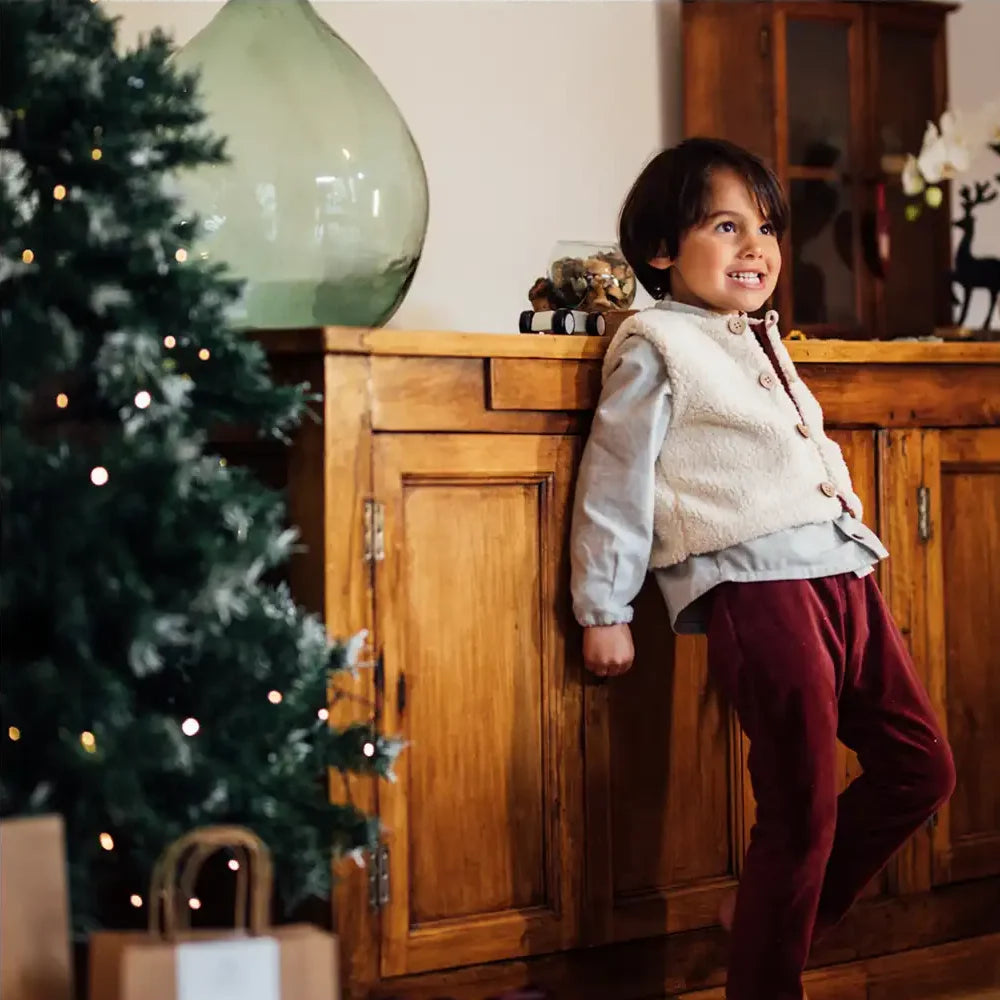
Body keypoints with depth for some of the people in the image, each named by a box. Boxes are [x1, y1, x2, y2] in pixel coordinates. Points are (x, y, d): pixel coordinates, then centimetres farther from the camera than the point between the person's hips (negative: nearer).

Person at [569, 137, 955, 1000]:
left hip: (844, 574, 9)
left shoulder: (764, 344, 24)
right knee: (802, 809, -7)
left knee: (921, 768, 12)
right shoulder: (655, 349, -1)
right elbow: (613, 483, -3)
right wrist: (604, 612, -4)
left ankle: (782, 917, 23)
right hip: (757, 588, -9)